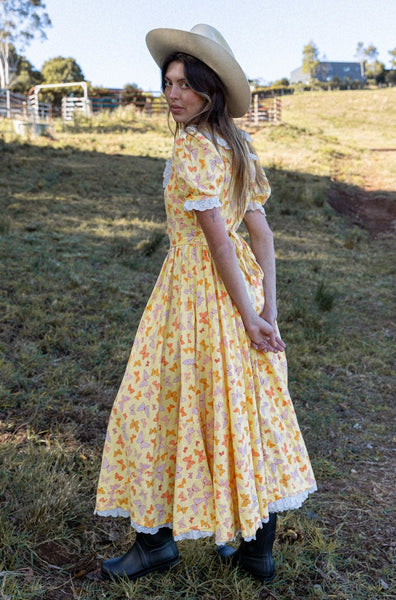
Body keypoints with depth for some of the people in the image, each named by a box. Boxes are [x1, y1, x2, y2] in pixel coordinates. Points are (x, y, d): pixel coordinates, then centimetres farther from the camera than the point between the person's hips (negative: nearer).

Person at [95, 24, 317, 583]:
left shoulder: (189, 147, -15)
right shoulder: (239, 146, 11)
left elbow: (217, 239, -20)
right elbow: (262, 233, 6)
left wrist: (248, 315, -17)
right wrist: (267, 310, 3)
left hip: (198, 286, -8)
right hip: (241, 284, 9)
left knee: (163, 408, 5)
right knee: (248, 408, 12)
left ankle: (157, 539, 19)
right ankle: (259, 548, 25)